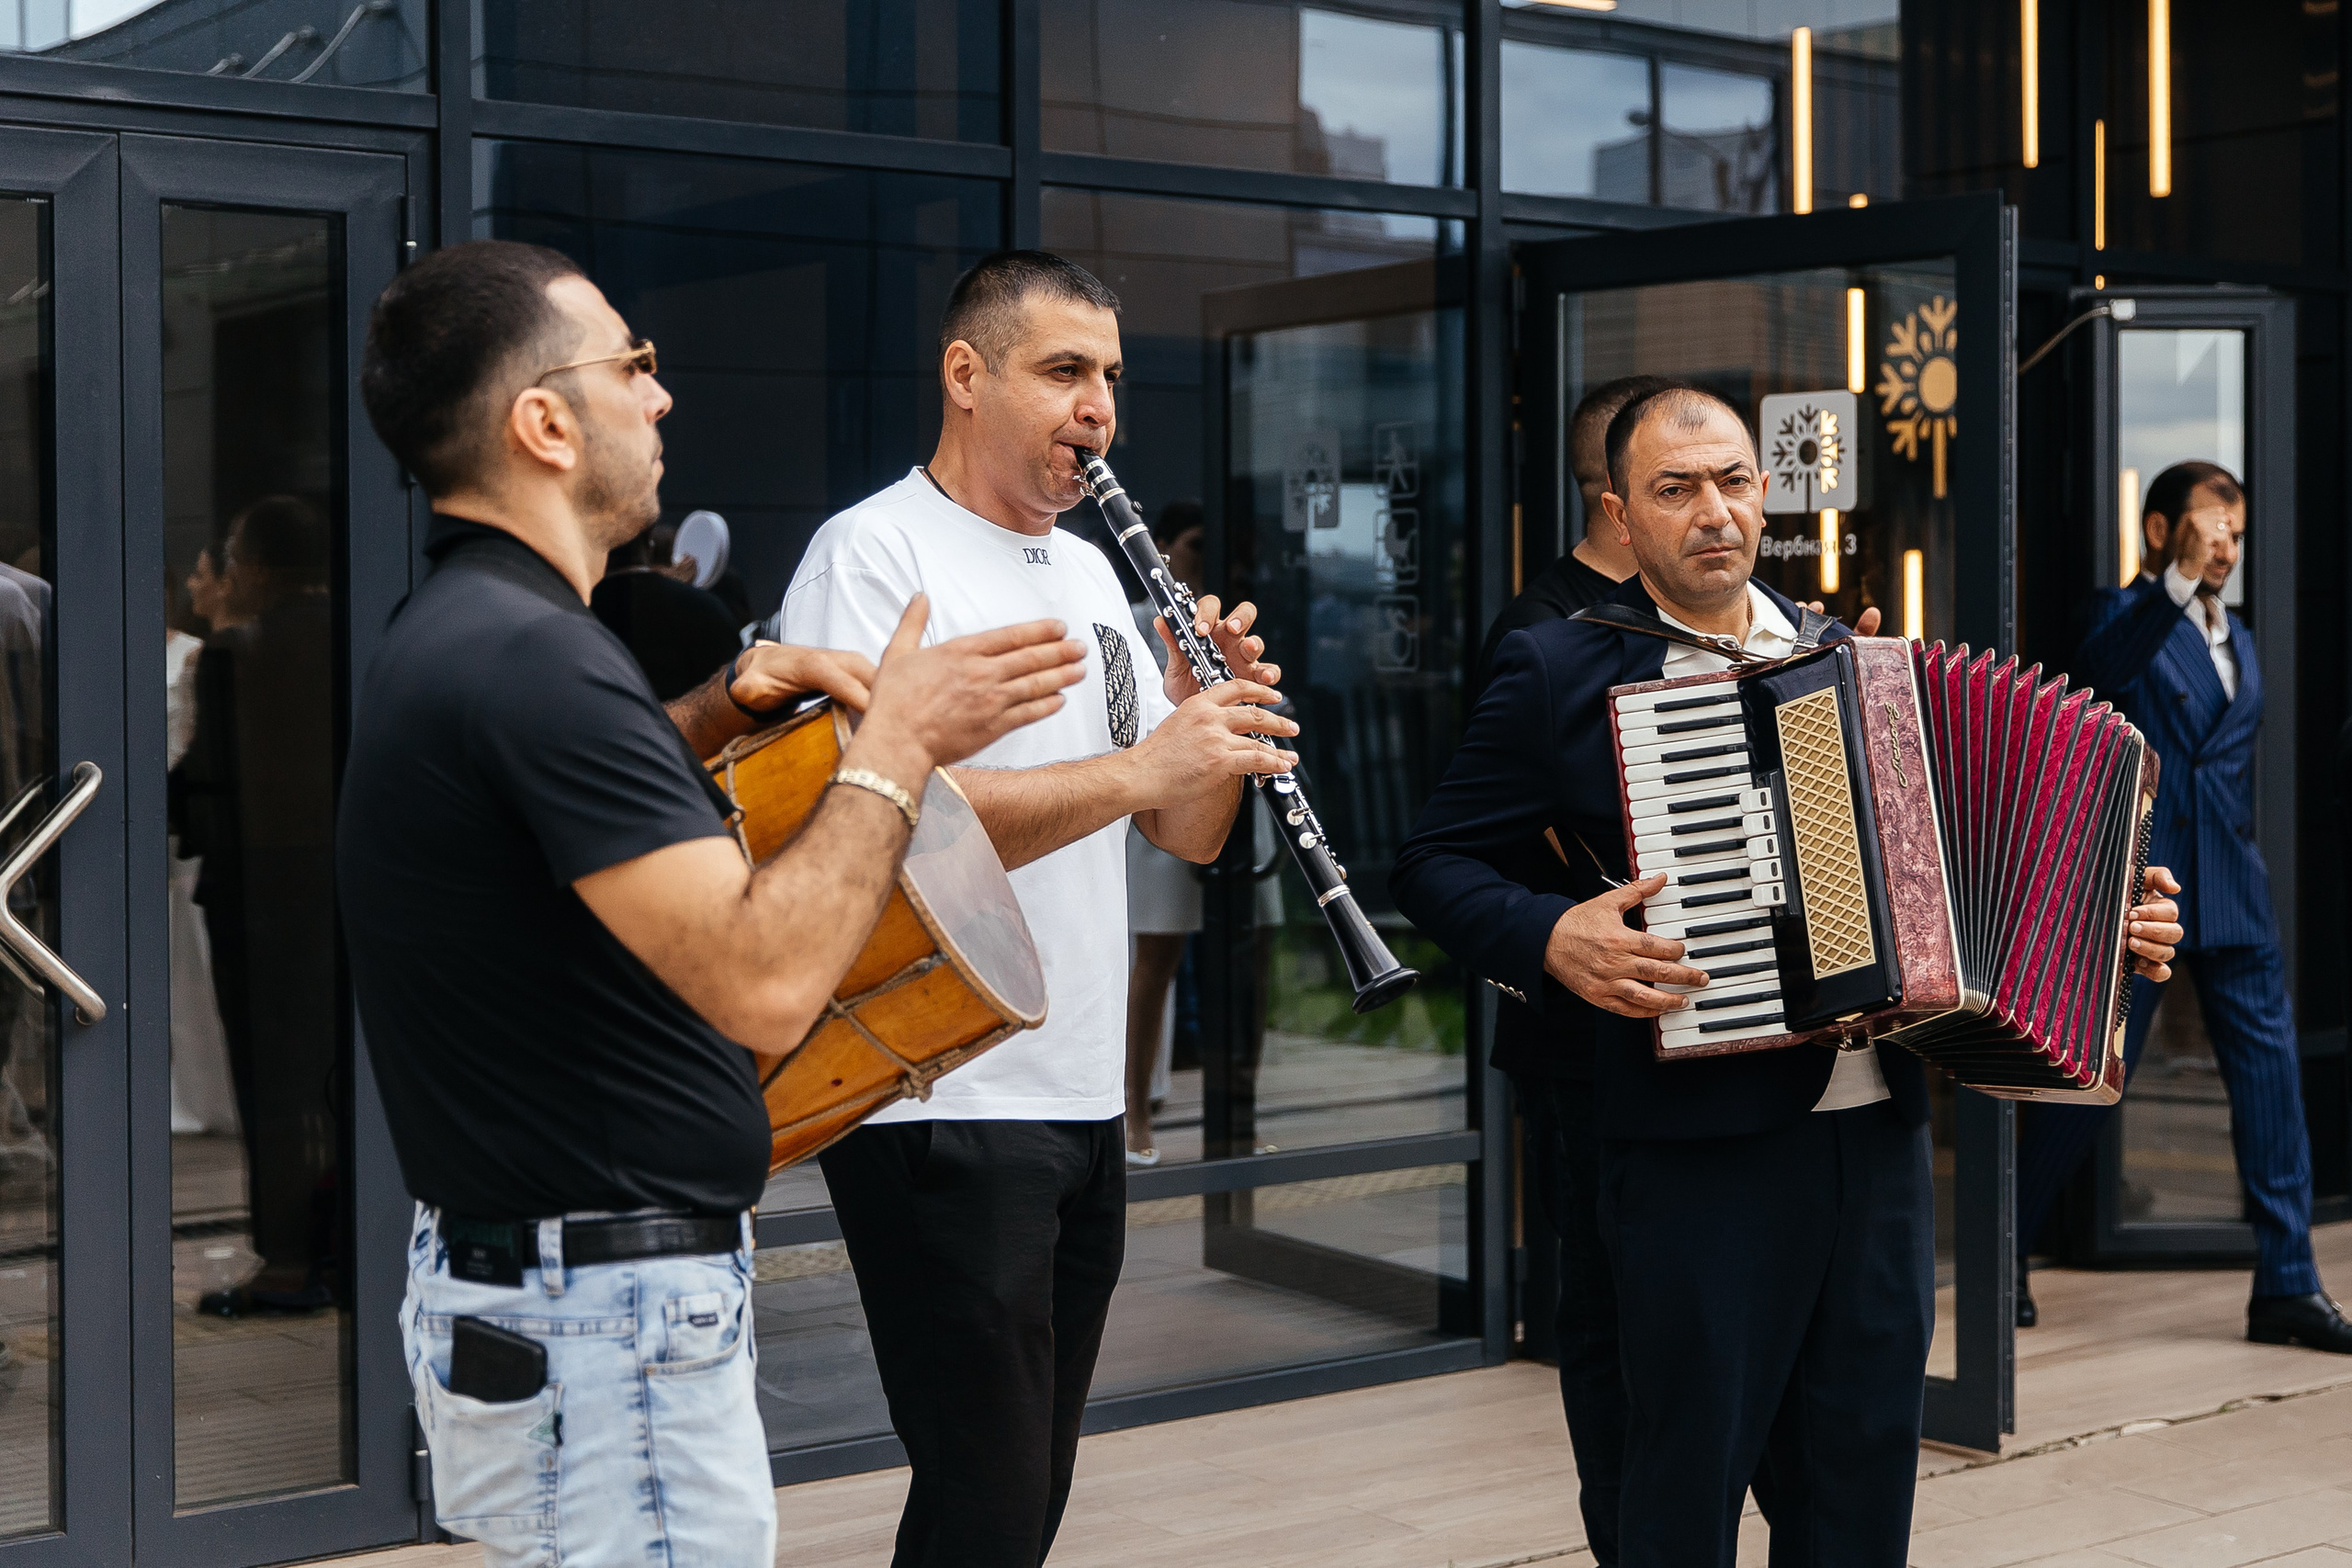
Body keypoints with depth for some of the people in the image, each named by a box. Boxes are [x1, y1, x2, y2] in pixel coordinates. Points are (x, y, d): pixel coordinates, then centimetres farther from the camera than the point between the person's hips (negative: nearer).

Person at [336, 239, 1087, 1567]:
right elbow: (765, 984, -30)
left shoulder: (458, 635, 10)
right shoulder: (530, 657, -23)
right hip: (608, 1322, -11)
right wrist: (897, 742, -17)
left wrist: (727, 707, 11)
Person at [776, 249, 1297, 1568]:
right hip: (941, 1105, -8)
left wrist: (1209, 709, -5)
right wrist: (1137, 767, -27)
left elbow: (1190, 834, 15)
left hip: (1085, 1102, 8)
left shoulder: (1089, 573, 16)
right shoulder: (874, 553, -10)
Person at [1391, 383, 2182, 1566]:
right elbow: (1436, 866, -2)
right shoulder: (1559, 670, -3)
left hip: (1878, 1133, 5)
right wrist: (1554, 941, -19)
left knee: (1866, 1470, 12)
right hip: (1701, 1145, -5)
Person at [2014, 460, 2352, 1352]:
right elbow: (2099, 667, -29)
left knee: (2269, 1072, 2)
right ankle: (2004, 1254, 15)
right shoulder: (2128, 617, -4)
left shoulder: (2238, 640, 18)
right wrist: (2180, 578, -38)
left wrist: (2242, 856, 19)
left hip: (2231, 895, 7)